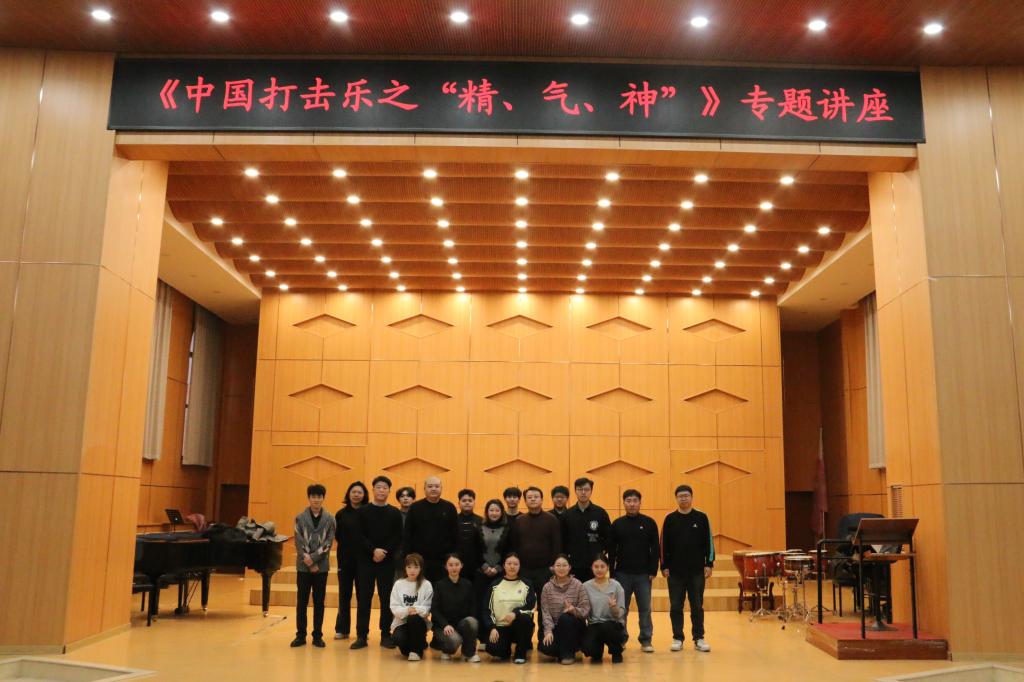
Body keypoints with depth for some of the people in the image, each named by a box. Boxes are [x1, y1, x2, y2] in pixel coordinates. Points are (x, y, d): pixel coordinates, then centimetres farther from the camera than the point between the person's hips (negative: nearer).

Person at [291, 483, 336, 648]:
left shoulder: (329, 519, 1)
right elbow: (299, 543, -4)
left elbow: (328, 543, -5)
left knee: (319, 601, 5)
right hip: (303, 566, 0)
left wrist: (313, 558, -16)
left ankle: (317, 636, 13)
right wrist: (309, 562, -13)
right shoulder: (300, 518, 1)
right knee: (302, 601, 5)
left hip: (321, 566, 0)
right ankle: (300, 635, 13)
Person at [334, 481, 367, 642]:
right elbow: (337, 536, 1)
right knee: (344, 595, 8)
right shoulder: (341, 514, 4)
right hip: (345, 559, 2)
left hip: (363, 559, -1)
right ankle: (342, 629, 16)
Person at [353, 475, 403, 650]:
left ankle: (386, 635, 11)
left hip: (387, 562, 0)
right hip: (366, 561, 0)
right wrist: (374, 550, -16)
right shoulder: (363, 511, 3)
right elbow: (359, 536, -4)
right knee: (363, 598, 2)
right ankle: (361, 635, 8)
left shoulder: (395, 513, 5)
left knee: (387, 599, 3)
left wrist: (385, 552, -13)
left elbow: (398, 539, 0)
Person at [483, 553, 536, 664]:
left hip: (520, 626, 0)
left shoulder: (526, 584, 3)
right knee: (493, 648, -28)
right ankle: (507, 648, 12)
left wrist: (515, 613, -27)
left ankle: (520, 653, -10)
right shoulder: (495, 585, 6)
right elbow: (488, 610, 4)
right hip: (500, 626, 1)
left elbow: (531, 605, -9)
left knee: (523, 618, -35)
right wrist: (492, 628, -11)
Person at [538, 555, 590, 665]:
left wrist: (574, 610, -31)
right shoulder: (547, 587, 1)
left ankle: (568, 654, -14)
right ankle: (563, 650, 8)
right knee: (545, 647, -26)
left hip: (574, 627, -1)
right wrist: (548, 630, -19)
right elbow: (545, 611, -5)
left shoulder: (578, 585, -5)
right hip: (556, 627, 1)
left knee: (565, 617, -34)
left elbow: (586, 609, -9)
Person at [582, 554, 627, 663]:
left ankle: (616, 652, -2)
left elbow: (621, 614, -5)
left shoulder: (615, 585, -4)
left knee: (605, 627, -36)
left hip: (613, 625, -1)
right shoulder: (586, 586, 1)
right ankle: (597, 652, 12)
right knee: (587, 647, -29)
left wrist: (614, 607, -27)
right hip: (593, 625, 1)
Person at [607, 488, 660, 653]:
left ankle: (646, 640, 12)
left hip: (643, 574, -1)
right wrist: (612, 573, 0)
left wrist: (653, 571, -5)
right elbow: (611, 550, 4)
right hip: (622, 574, 1)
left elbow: (655, 549, 1)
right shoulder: (617, 524, 2)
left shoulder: (649, 523, 0)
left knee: (645, 608, 3)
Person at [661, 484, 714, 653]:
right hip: (675, 571, 1)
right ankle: (677, 638, 14)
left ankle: (699, 639, 14)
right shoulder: (670, 519, 2)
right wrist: (664, 566, 0)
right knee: (675, 607, 4)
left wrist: (709, 564, -3)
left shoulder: (701, 517, 1)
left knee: (697, 606, 4)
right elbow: (664, 544, 4)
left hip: (697, 571, -1)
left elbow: (708, 542, 2)